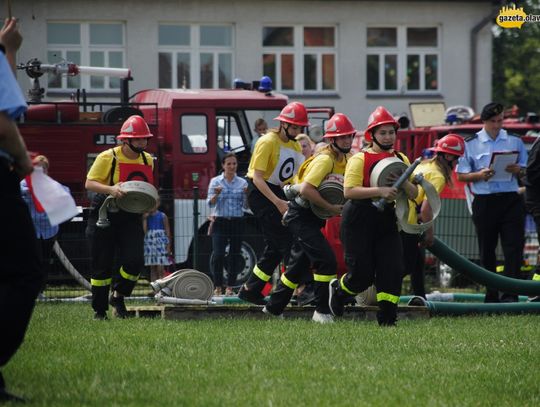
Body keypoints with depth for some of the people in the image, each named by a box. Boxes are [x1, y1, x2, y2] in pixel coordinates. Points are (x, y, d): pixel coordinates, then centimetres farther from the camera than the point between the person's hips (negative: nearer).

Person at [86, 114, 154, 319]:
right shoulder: (108, 157, -11)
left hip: (131, 217, 4)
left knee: (135, 261, -11)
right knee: (102, 266, 1)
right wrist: (110, 189, -30)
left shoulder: (148, 160, 7)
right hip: (105, 216, -4)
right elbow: (89, 183, -13)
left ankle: (118, 296, 15)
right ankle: (99, 310, 15)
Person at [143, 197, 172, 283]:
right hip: (150, 243, 3)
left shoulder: (163, 216, 0)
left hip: (160, 243, -3)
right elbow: (144, 230, 0)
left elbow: (168, 231, 1)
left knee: (160, 269, -9)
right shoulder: (146, 216, 8)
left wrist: (168, 246, -4)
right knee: (152, 269, 5)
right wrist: (145, 218, -6)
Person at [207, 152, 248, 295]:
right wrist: (216, 194, -22)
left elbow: (245, 205, 6)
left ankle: (230, 287, 7)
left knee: (234, 255, 1)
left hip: (237, 222, 2)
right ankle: (218, 286, -4)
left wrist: (247, 194, -13)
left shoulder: (243, 183, 8)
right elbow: (210, 203, -2)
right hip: (220, 222, -2)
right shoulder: (215, 181, 4)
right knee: (218, 254, -11)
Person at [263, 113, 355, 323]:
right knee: (326, 260, -16)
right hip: (302, 216, -10)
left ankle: (274, 307, 30)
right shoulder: (325, 159, -20)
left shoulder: (346, 158, 7)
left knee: (299, 264, 17)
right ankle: (322, 311, -9)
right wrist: (331, 208, -25)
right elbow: (306, 189, -30)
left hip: (313, 218, 10)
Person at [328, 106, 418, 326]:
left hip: (386, 221, 5)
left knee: (393, 270, -7)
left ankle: (387, 317, 1)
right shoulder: (360, 159, -6)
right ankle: (338, 289, 28)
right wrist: (380, 191, -26)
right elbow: (349, 191, -17)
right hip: (359, 222, -5)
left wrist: (403, 183, -11)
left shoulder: (401, 159, 12)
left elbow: (414, 194, 11)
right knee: (362, 274, -4)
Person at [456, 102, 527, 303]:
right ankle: (491, 296, 14)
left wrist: (517, 169, -10)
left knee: (514, 247, -10)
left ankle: (509, 294, -12)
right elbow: (461, 175, 4)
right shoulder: (471, 144, 5)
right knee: (487, 250, 6)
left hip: (511, 199, 0)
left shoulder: (515, 141, 10)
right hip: (484, 202, 0)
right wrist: (480, 175, -14)